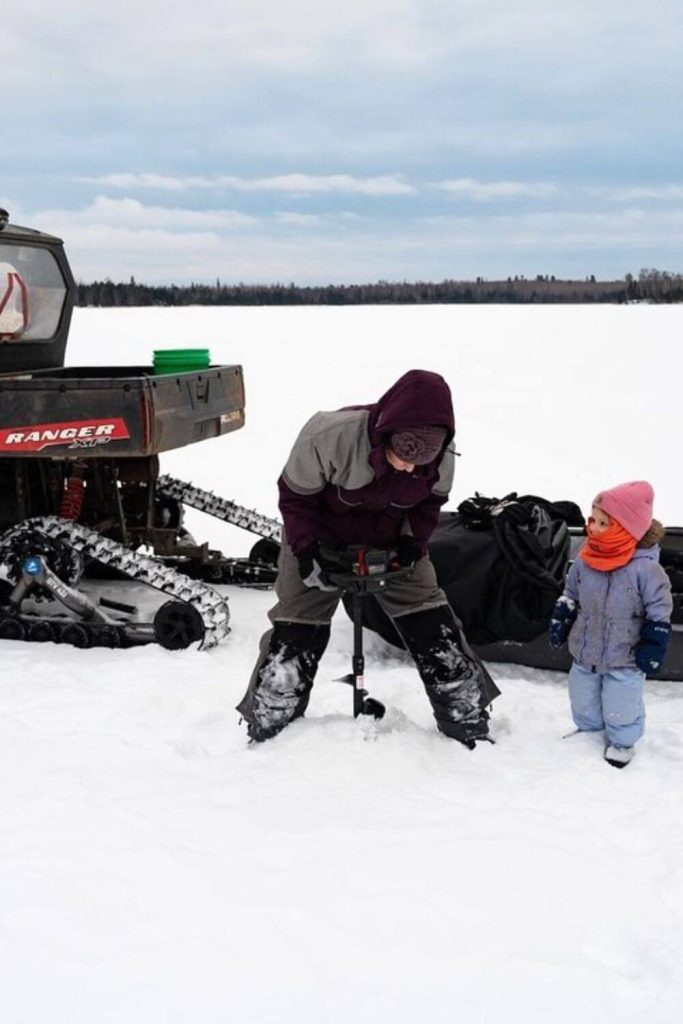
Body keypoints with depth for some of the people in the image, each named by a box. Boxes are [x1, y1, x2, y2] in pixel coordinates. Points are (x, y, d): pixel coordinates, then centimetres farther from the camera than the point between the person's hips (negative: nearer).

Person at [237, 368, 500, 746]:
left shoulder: (440, 457, -22)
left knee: (434, 631, -2)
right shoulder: (330, 436, -34)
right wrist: (307, 552, -27)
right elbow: (295, 496, -19)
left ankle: (468, 724, 15)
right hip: (322, 542, -2)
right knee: (295, 637, -3)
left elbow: (430, 502, -1)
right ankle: (266, 731, 16)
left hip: (392, 545, 3)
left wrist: (413, 543, -16)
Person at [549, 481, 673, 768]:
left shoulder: (646, 568, -24)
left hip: (624, 661, -4)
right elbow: (569, 597, 8)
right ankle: (588, 731, 47)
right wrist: (559, 623, 5)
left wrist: (653, 648, -14)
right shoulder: (584, 562, -9)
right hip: (584, 653, 5)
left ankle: (622, 742, 38)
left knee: (620, 709, 11)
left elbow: (659, 614, -14)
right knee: (583, 701, 22)